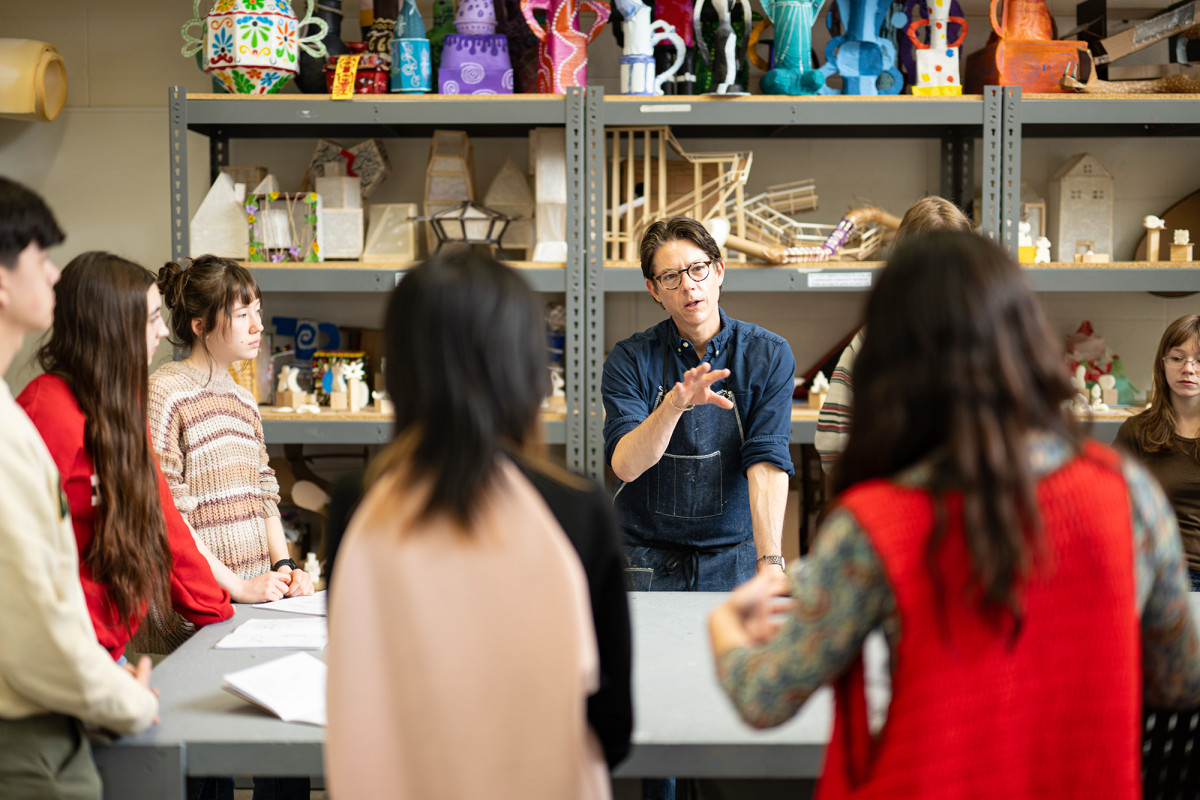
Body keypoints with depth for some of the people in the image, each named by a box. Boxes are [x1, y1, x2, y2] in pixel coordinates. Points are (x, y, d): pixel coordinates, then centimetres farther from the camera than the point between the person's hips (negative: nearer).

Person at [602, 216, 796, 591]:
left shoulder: (768, 355, -4)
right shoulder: (630, 359, -4)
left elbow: (767, 464, -14)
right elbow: (625, 465, -16)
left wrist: (770, 563, -26)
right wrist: (674, 405, -33)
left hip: (735, 560, 0)